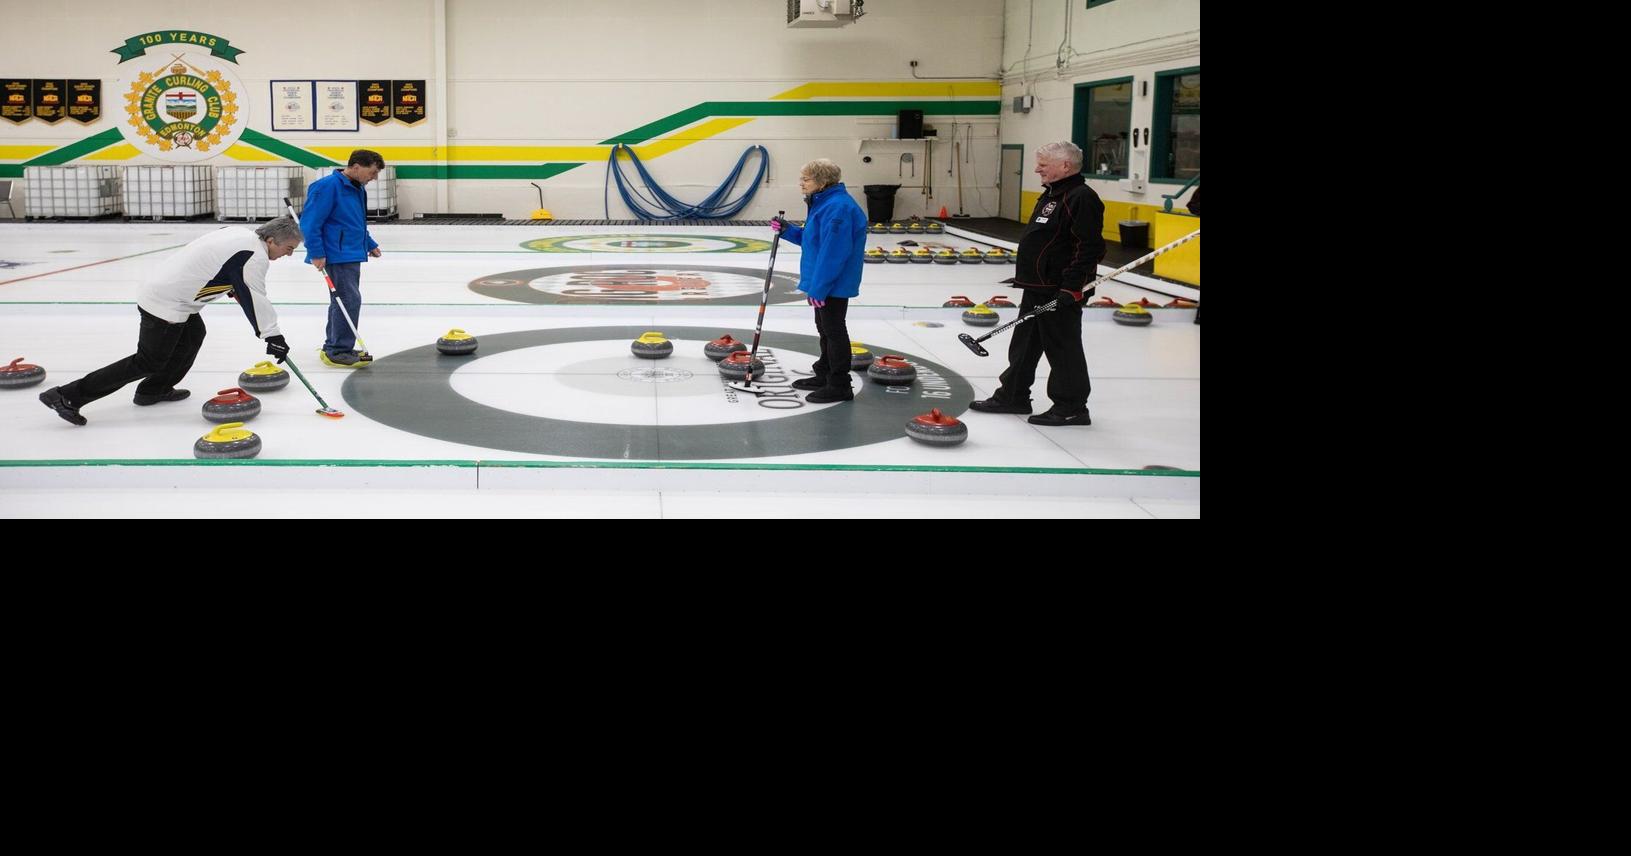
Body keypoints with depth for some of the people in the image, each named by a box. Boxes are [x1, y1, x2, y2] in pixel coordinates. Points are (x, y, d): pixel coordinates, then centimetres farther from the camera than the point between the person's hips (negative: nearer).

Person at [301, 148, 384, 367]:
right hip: (337, 256, -10)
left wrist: (370, 245, 24)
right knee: (349, 300, -13)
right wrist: (316, 254, -20)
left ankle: (334, 348, 24)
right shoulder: (328, 186, -16)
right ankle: (339, 351, -7)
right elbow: (310, 222, -18)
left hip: (351, 255, 10)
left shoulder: (357, 189, 14)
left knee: (342, 300, 15)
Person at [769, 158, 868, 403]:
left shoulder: (837, 208, -24)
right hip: (824, 282, 11)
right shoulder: (825, 203, 11)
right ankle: (824, 375, 33)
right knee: (825, 328, 20)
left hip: (834, 283, -11)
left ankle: (840, 386, 5)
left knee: (834, 330, -3)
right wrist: (788, 231, 6)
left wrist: (818, 286, -26)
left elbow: (833, 252, -27)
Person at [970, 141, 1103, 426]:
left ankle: (1072, 407, 8)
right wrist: (1027, 278, 23)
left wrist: (1072, 287, -25)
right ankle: (1013, 395, 27)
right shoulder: (1051, 195, 15)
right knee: (1024, 343, 16)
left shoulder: (1081, 198, -17)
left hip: (1061, 292, -10)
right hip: (1037, 286, 10)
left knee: (1063, 348, -2)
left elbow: (1090, 248, -22)